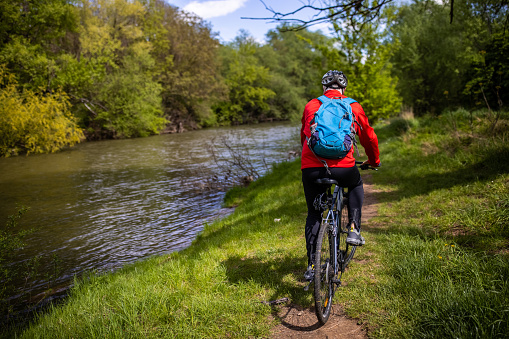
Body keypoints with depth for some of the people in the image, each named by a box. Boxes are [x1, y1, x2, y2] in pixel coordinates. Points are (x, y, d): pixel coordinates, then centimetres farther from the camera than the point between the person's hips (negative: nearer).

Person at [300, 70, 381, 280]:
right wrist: (374, 161, 42)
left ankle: (311, 265, 20)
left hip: (310, 168, 1)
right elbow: (369, 137, 24)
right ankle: (354, 229, 20)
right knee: (356, 186, 34)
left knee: (313, 214, 19)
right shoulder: (353, 107, 14)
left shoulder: (311, 106, 17)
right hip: (342, 167, -1)